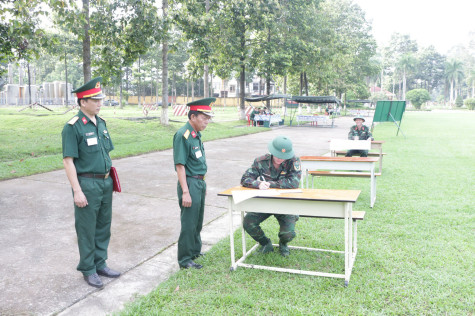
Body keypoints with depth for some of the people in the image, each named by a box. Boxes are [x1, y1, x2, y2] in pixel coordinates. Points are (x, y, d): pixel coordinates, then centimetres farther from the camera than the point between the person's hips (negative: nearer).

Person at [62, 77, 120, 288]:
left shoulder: (101, 123, 9)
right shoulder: (73, 127, -13)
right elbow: (68, 161, -15)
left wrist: (111, 178, 13)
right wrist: (77, 191, -18)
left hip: (105, 182, 7)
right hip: (87, 184, -7)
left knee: (103, 226, 15)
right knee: (87, 229, 6)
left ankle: (100, 264, 30)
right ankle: (88, 269, 21)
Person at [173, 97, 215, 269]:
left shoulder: (196, 134, 10)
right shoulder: (182, 135, -18)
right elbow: (180, 165, -20)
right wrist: (185, 192, -22)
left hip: (199, 183, 9)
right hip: (190, 183, -9)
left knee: (197, 221, 20)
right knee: (188, 224, 1)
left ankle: (195, 251, 36)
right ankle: (185, 260, 14)